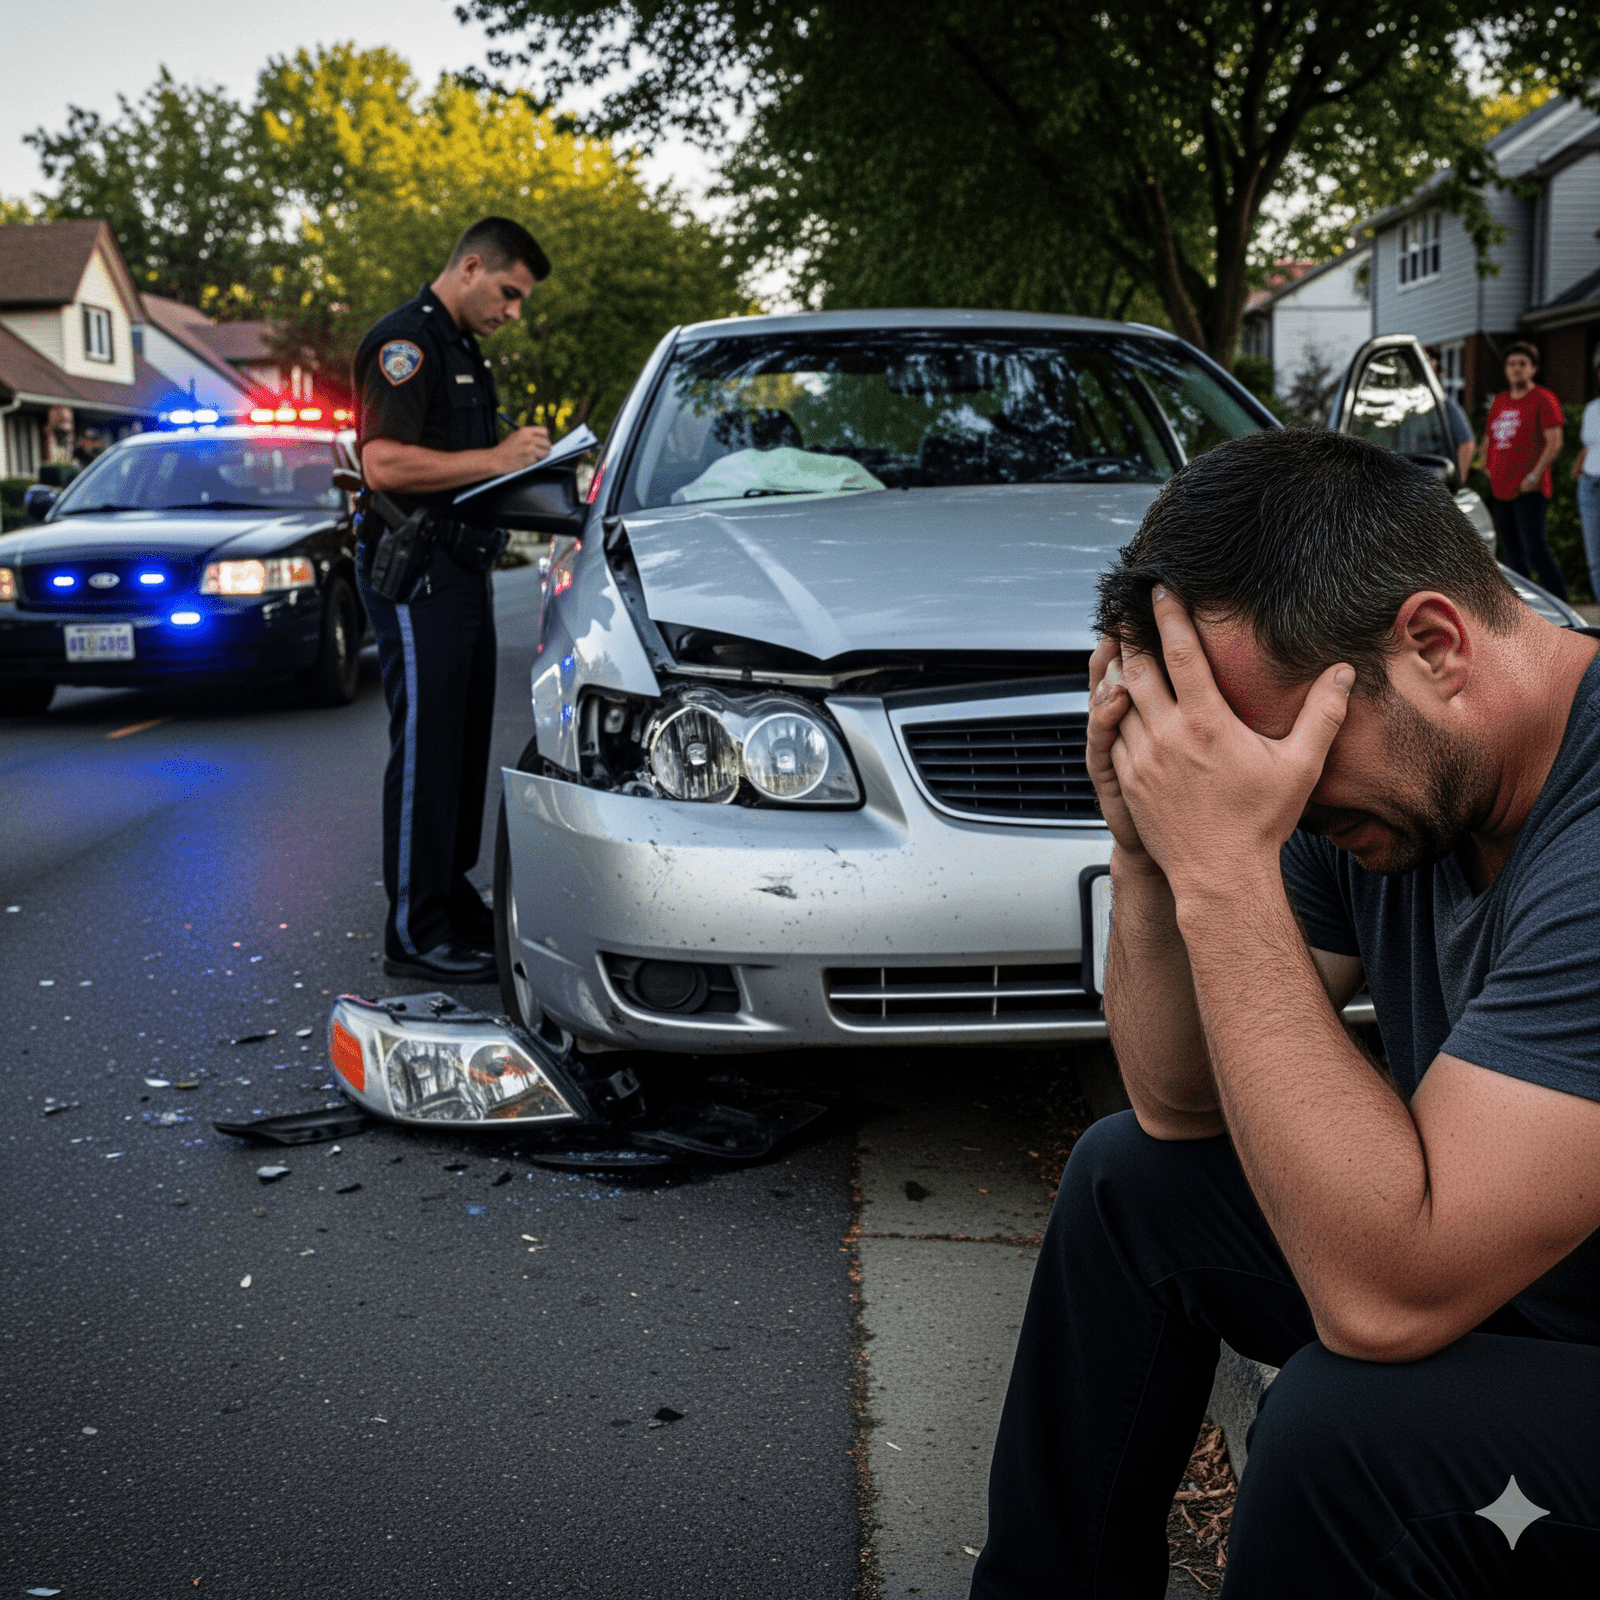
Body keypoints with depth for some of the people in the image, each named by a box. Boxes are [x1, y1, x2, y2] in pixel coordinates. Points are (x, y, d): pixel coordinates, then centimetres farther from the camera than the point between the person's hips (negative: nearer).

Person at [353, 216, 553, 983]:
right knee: (425, 748, -8)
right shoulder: (403, 342, -11)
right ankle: (415, 934, -3)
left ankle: (452, 900, 23)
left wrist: (523, 465, 12)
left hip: (461, 567, 10)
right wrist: (494, 459, -20)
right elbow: (385, 464, -23)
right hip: (415, 573, -10)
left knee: (467, 745, 13)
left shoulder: (462, 350, 21)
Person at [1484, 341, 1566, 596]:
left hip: (1529, 490, -7)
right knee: (1512, 554, 9)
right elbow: (1488, 440, 26)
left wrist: (1534, 475, -16)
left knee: (1534, 549, -13)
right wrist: (1488, 468, 12)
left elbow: (1554, 443, -11)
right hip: (1501, 490, 7)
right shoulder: (1498, 402, 17)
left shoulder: (1543, 399, -3)